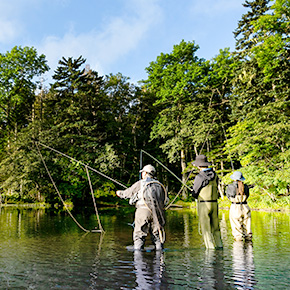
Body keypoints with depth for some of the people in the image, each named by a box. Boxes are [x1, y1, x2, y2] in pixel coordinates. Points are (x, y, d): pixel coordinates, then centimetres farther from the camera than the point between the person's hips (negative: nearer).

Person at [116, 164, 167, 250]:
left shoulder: (140, 183, 6)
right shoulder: (159, 185, 18)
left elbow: (128, 193, 16)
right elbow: (164, 200, 17)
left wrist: (120, 193, 36)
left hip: (143, 211, -4)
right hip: (157, 213, 4)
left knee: (139, 236, 0)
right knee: (157, 236, 8)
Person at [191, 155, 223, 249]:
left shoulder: (199, 177, -12)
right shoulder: (214, 175, 6)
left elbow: (194, 194, -5)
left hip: (203, 205, -6)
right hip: (214, 203, 6)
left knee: (206, 229, 2)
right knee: (215, 228, 14)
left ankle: (211, 248, 3)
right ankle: (219, 246, 18)